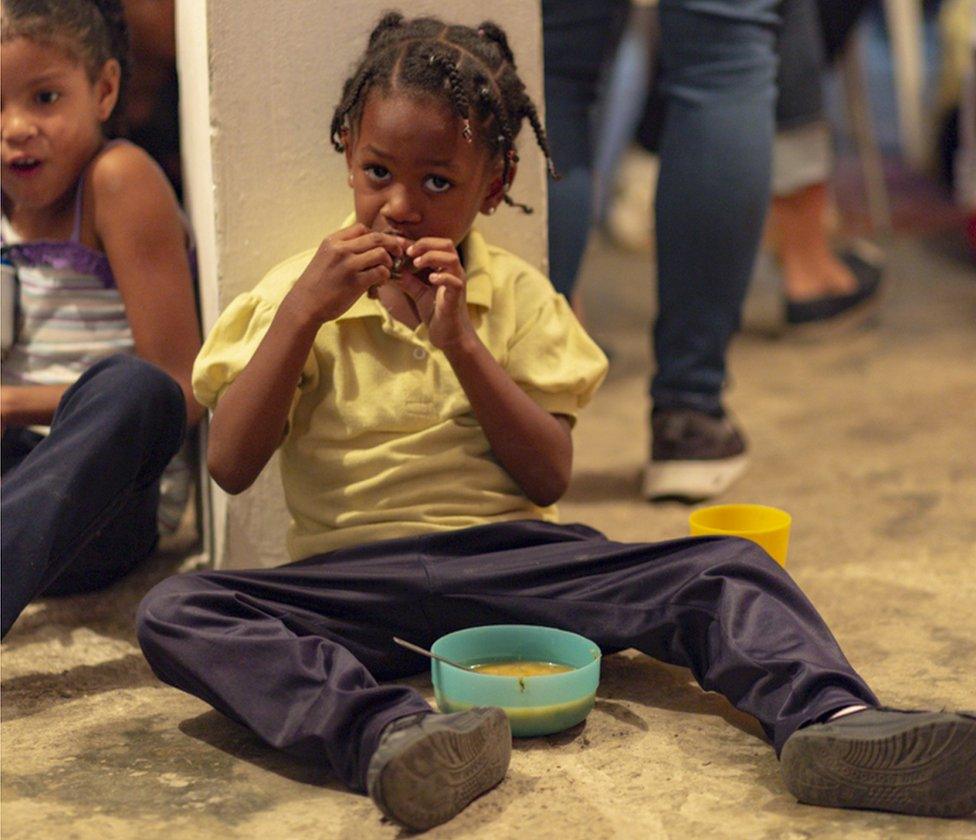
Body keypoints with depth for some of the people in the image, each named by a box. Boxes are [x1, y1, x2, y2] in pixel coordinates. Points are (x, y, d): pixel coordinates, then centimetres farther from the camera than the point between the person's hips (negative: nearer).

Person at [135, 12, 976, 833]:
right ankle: (388, 736, -52)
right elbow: (230, 467, -4)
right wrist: (303, 311, -12)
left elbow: (550, 476, 0)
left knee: (726, 570, -19)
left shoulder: (516, 295, 9)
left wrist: (461, 343, -11)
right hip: (356, 577, -1)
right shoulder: (302, 293, 6)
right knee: (176, 611, -30)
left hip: (511, 559, 2)